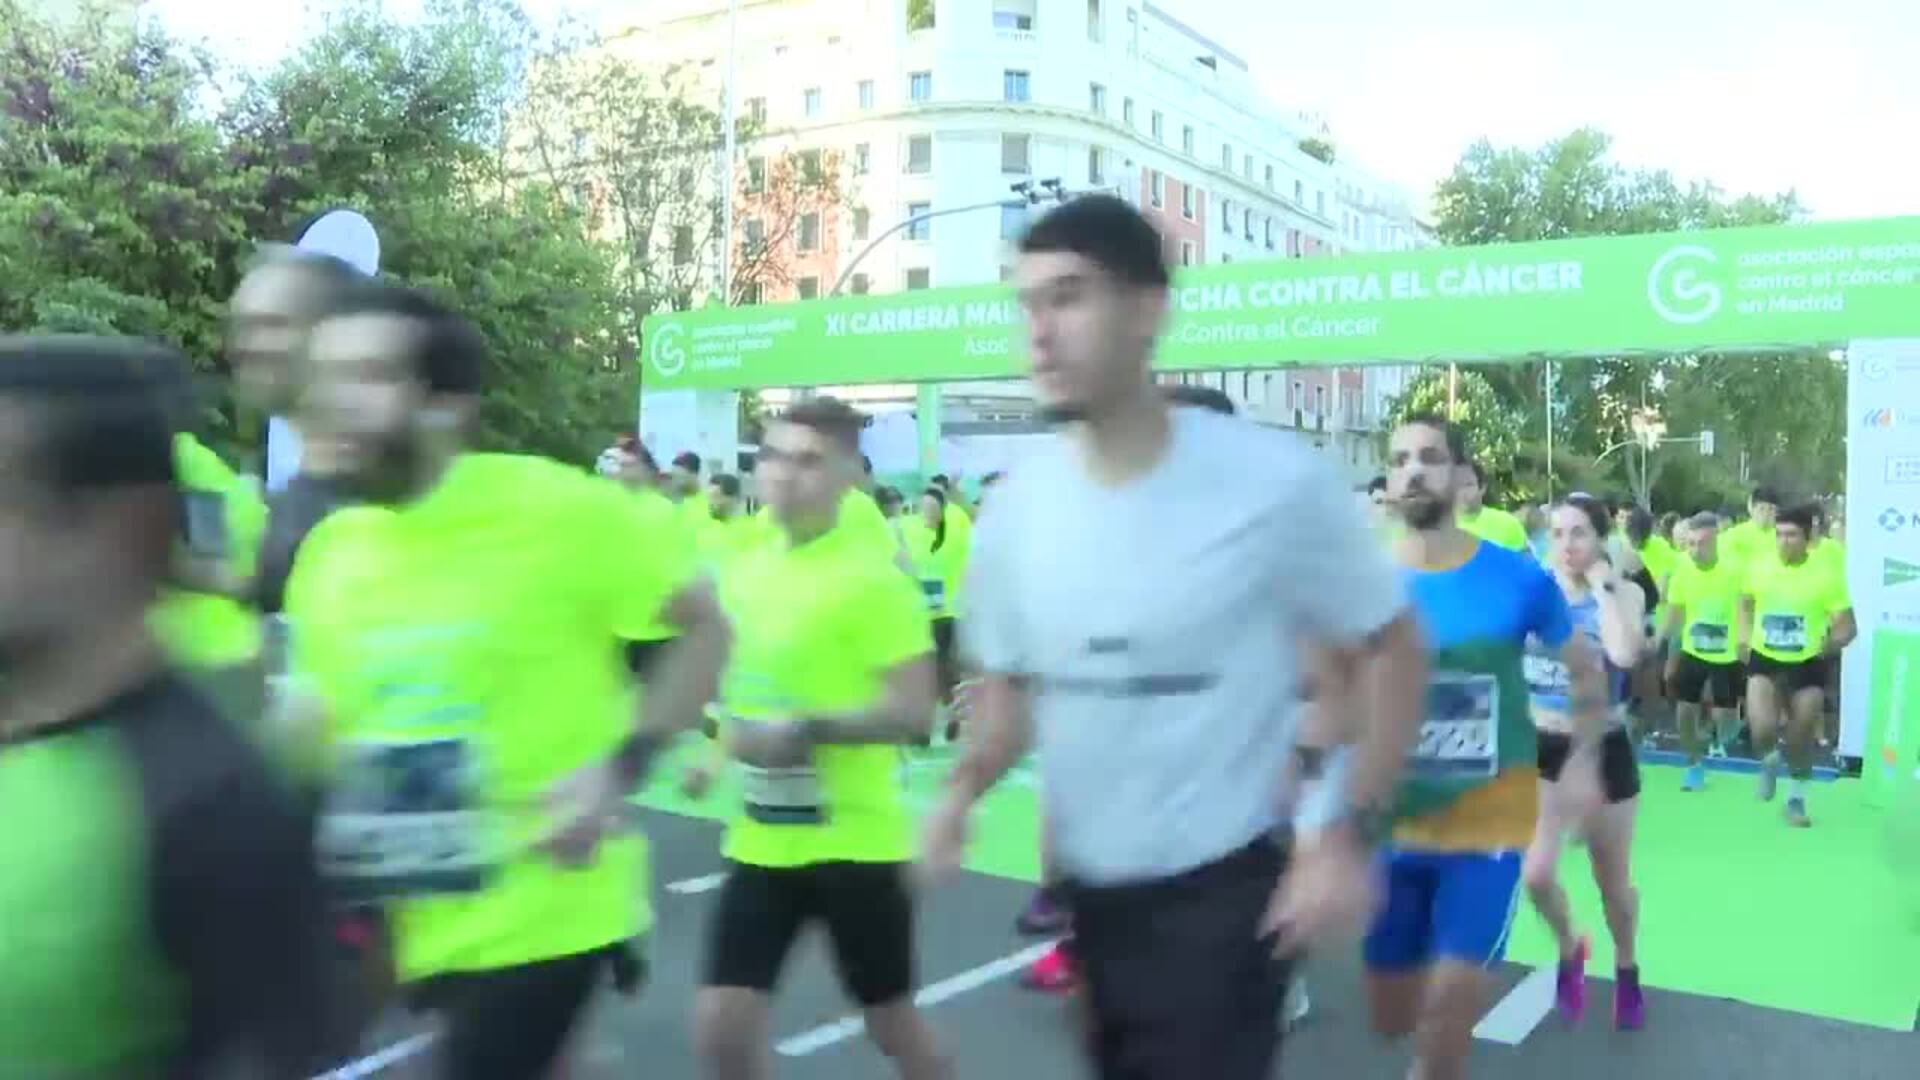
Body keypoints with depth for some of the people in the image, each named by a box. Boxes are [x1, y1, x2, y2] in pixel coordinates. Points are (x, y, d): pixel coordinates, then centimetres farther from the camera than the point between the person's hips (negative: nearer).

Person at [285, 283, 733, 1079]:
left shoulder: (553, 510, -18)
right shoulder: (329, 552, 0)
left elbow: (705, 628, -9)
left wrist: (622, 767, -19)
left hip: (544, 912, -6)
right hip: (423, 918, 6)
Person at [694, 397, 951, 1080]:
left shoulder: (872, 579, -15)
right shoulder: (743, 572, 5)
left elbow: (914, 713, -20)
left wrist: (811, 731, -28)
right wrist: (731, 733, 7)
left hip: (853, 840, -6)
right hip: (761, 839, 6)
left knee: (892, 1024, 12)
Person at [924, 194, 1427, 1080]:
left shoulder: (1275, 483, -17)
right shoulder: (1016, 505, -5)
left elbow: (1390, 654, -6)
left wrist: (1352, 836, -14)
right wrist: (963, 790, -10)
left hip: (1221, 890, -5)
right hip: (1088, 888, 6)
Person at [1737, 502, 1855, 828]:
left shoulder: (1826, 575, -13)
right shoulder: (1758, 567, -5)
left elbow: (1847, 626, -9)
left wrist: (1830, 644, -29)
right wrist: (1743, 636, 4)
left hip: (1808, 665, -1)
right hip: (1764, 660, 1)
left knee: (1802, 738, 10)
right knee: (1762, 730, -16)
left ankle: (1797, 798, 34)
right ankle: (1769, 761, 21)